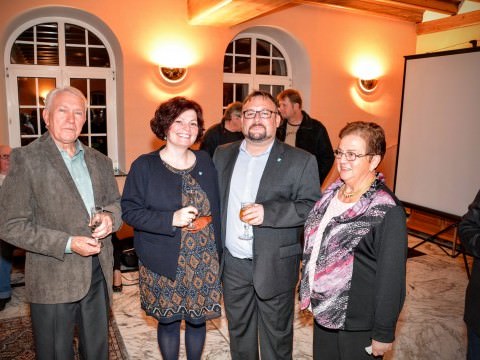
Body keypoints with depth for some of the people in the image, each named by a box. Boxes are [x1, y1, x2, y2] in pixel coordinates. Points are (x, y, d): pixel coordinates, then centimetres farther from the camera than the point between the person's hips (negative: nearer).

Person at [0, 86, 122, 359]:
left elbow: (116, 202, 15)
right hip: (53, 280, -4)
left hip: (98, 273, 5)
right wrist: (68, 243, -19)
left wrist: (109, 216, -9)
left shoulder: (100, 161, 8)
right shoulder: (26, 159, -8)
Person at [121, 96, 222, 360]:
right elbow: (129, 210, -10)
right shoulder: (145, 165, -6)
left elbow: (215, 209, 9)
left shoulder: (205, 162, 5)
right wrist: (171, 219, -22)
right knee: (168, 320, 11)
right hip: (164, 264, -2)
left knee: (198, 318, 13)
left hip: (204, 262, 3)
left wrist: (218, 252, 6)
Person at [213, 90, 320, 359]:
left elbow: (312, 208, -12)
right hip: (232, 264, 4)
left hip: (275, 266, -3)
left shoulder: (300, 161, -8)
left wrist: (268, 212, -25)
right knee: (238, 331, 22)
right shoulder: (223, 155, 6)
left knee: (276, 335, 15)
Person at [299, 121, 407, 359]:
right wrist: (307, 291, 12)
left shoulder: (388, 212, -20)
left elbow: (392, 278, -17)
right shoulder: (332, 192, 0)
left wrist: (383, 334, -13)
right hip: (322, 308, 6)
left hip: (357, 323, -6)